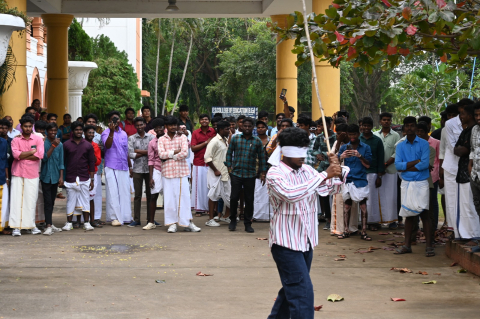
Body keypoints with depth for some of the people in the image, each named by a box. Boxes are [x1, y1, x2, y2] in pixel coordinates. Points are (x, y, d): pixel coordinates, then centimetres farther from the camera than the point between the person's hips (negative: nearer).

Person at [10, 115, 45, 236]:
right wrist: (31, 152, -8)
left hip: (32, 173, 0)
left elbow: (40, 155, -10)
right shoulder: (16, 140, 5)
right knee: (16, 199, -3)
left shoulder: (38, 139, 4)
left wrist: (23, 155, -8)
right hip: (18, 173, 0)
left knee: (31, 199, 2)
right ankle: (16, 227, -3)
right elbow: (16, 154, -11)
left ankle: (31, 225, 11)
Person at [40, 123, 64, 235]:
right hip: (46, 176, -4)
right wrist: (53, 146, -19)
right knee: (47, 201, -9)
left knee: (52, 202, 11)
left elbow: (61, 162, 8)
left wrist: (61, 177, 3)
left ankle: (50, 224, 20)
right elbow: (45, 158, -14)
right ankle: (48, 226, -13)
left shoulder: (60, 144, 6)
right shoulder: (43, 143, -5)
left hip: (55, 177, 4)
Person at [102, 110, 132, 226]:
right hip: (111, 167, -5)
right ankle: (115, 217, -5)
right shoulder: (106, 133, -1)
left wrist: (130, 166, 20)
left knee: (125, 192, 5)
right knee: (113, 192, -6)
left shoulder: (123, 134, 16)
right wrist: (112, 131, -29)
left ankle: (126, 216, 10)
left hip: (124, 167, 5)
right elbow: (107, 145, -20)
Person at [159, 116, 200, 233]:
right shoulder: (161, 139, 7)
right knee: (169, 197, 1)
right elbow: (161, 154, -7)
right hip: (167, 171, 1)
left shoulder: (182, 137, 5)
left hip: (181, 170, -1)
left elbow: (185, 153, -9)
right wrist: (175, 151, -9)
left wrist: (169, 156, -6)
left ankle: (188, 223, 5)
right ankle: (172, 223, 8)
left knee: (184, 196, 0)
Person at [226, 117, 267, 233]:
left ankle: (248, 223, 13)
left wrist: (262, 172, 6)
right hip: (236, 173, 0)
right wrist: (229, 166, 0)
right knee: (234, 197, -1)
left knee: (249, 199, 3)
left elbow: (262, 157, 10)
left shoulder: (257, 141, 5)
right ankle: (233, 220, 17)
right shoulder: (235, 138, 4)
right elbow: (229, 153, 9)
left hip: (250, 175, 0)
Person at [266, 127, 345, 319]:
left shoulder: (307, 171, 8)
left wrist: (337, 175, -17)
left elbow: (327, 189, 4)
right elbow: (291, 194, -32)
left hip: (306, 240, 8)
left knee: (292, 288, 18)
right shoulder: (275, 174, -14)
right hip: (286, 242, -8)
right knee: (302, 291, -12)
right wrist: (324, 175, -30)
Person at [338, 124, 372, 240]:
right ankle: (346, 231, 13)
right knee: (347, 205, 5)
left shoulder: (365, 147, 5)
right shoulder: (344, 147, 10)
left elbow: (368, 165, -1)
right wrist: (341, 157, -20)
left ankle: (364, 232, 1)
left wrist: (360, 156, -18)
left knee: (363, 206, -4)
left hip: (360, 181, -2)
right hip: (347, 180, 2)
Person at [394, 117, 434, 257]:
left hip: (421, 183, -3)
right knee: (408, 214, 9)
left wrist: (406, 167, -9)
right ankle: (407, 245, 14)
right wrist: (416, 162, -12)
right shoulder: (400, 146, 7)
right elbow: (398, 165, -5)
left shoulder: (424, 144, -1)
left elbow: (425, 163, -14)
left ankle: (429, 245, -6)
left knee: (424, 213, -7)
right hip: (406, 183, 3)